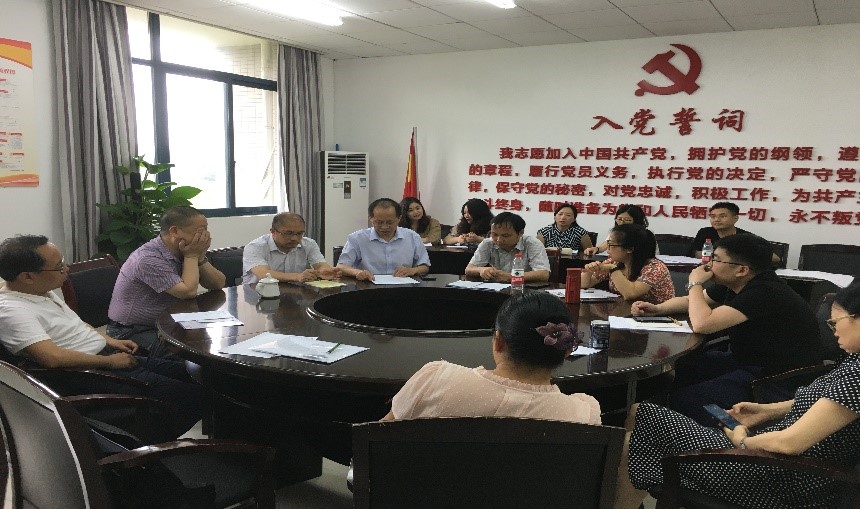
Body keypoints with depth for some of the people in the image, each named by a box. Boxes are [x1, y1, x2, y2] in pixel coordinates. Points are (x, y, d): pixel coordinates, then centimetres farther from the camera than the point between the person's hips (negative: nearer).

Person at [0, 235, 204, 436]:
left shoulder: (42, 290, 10)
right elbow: (53, 357, -30)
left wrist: (109, 340, 9)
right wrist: (109, 361, -19)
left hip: (108, 355, 10)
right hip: (87, 375, -10)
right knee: (194, 395, -17)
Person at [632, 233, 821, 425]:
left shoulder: (764, 292, -26)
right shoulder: (734, 285, 2)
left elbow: (702, 324, -33)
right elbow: (693, 302, 19)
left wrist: (695, 283, -16)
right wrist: (657, 308, 1)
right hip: (749, 361, 10)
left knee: (684, 400, -21)